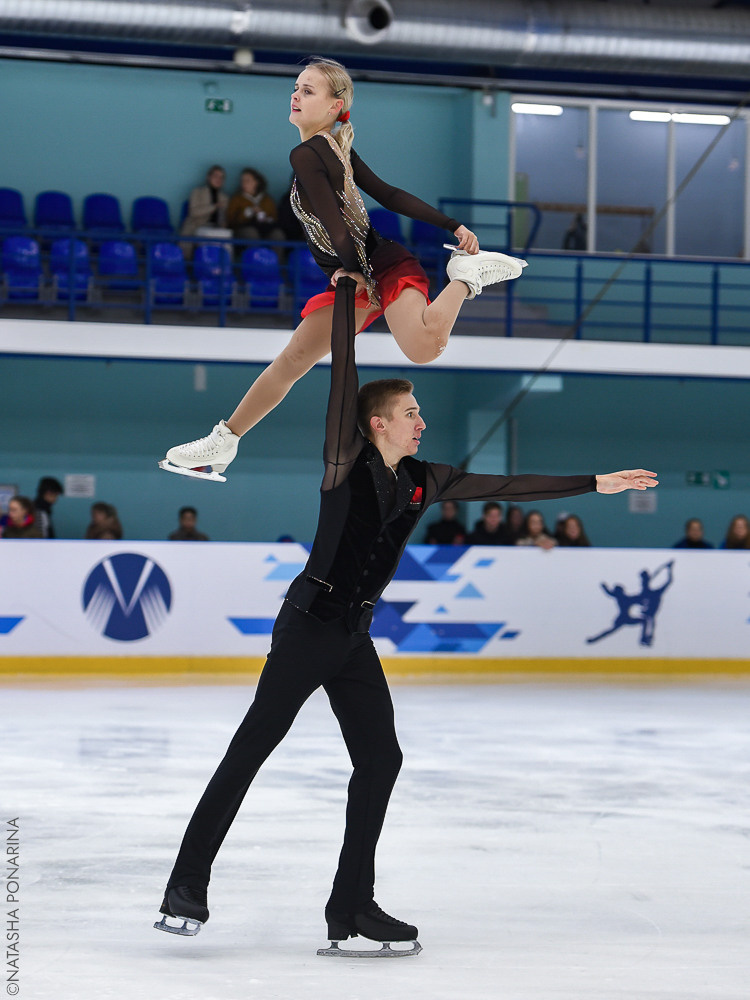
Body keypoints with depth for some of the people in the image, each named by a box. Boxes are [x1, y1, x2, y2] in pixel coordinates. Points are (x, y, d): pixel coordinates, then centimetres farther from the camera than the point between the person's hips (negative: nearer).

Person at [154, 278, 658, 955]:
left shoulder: (423, 482, 11)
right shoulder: (347, 462, -7)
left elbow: (507, 487, 15)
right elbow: (343, 375, -12)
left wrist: (596, 484, 16)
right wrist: (347, 289, -11)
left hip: (355, 639, 8)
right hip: (309, 625, -8)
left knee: (380, 758, 4)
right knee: (252, 747, -10)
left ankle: (352, 905, 9)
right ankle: (188, 884, -7)